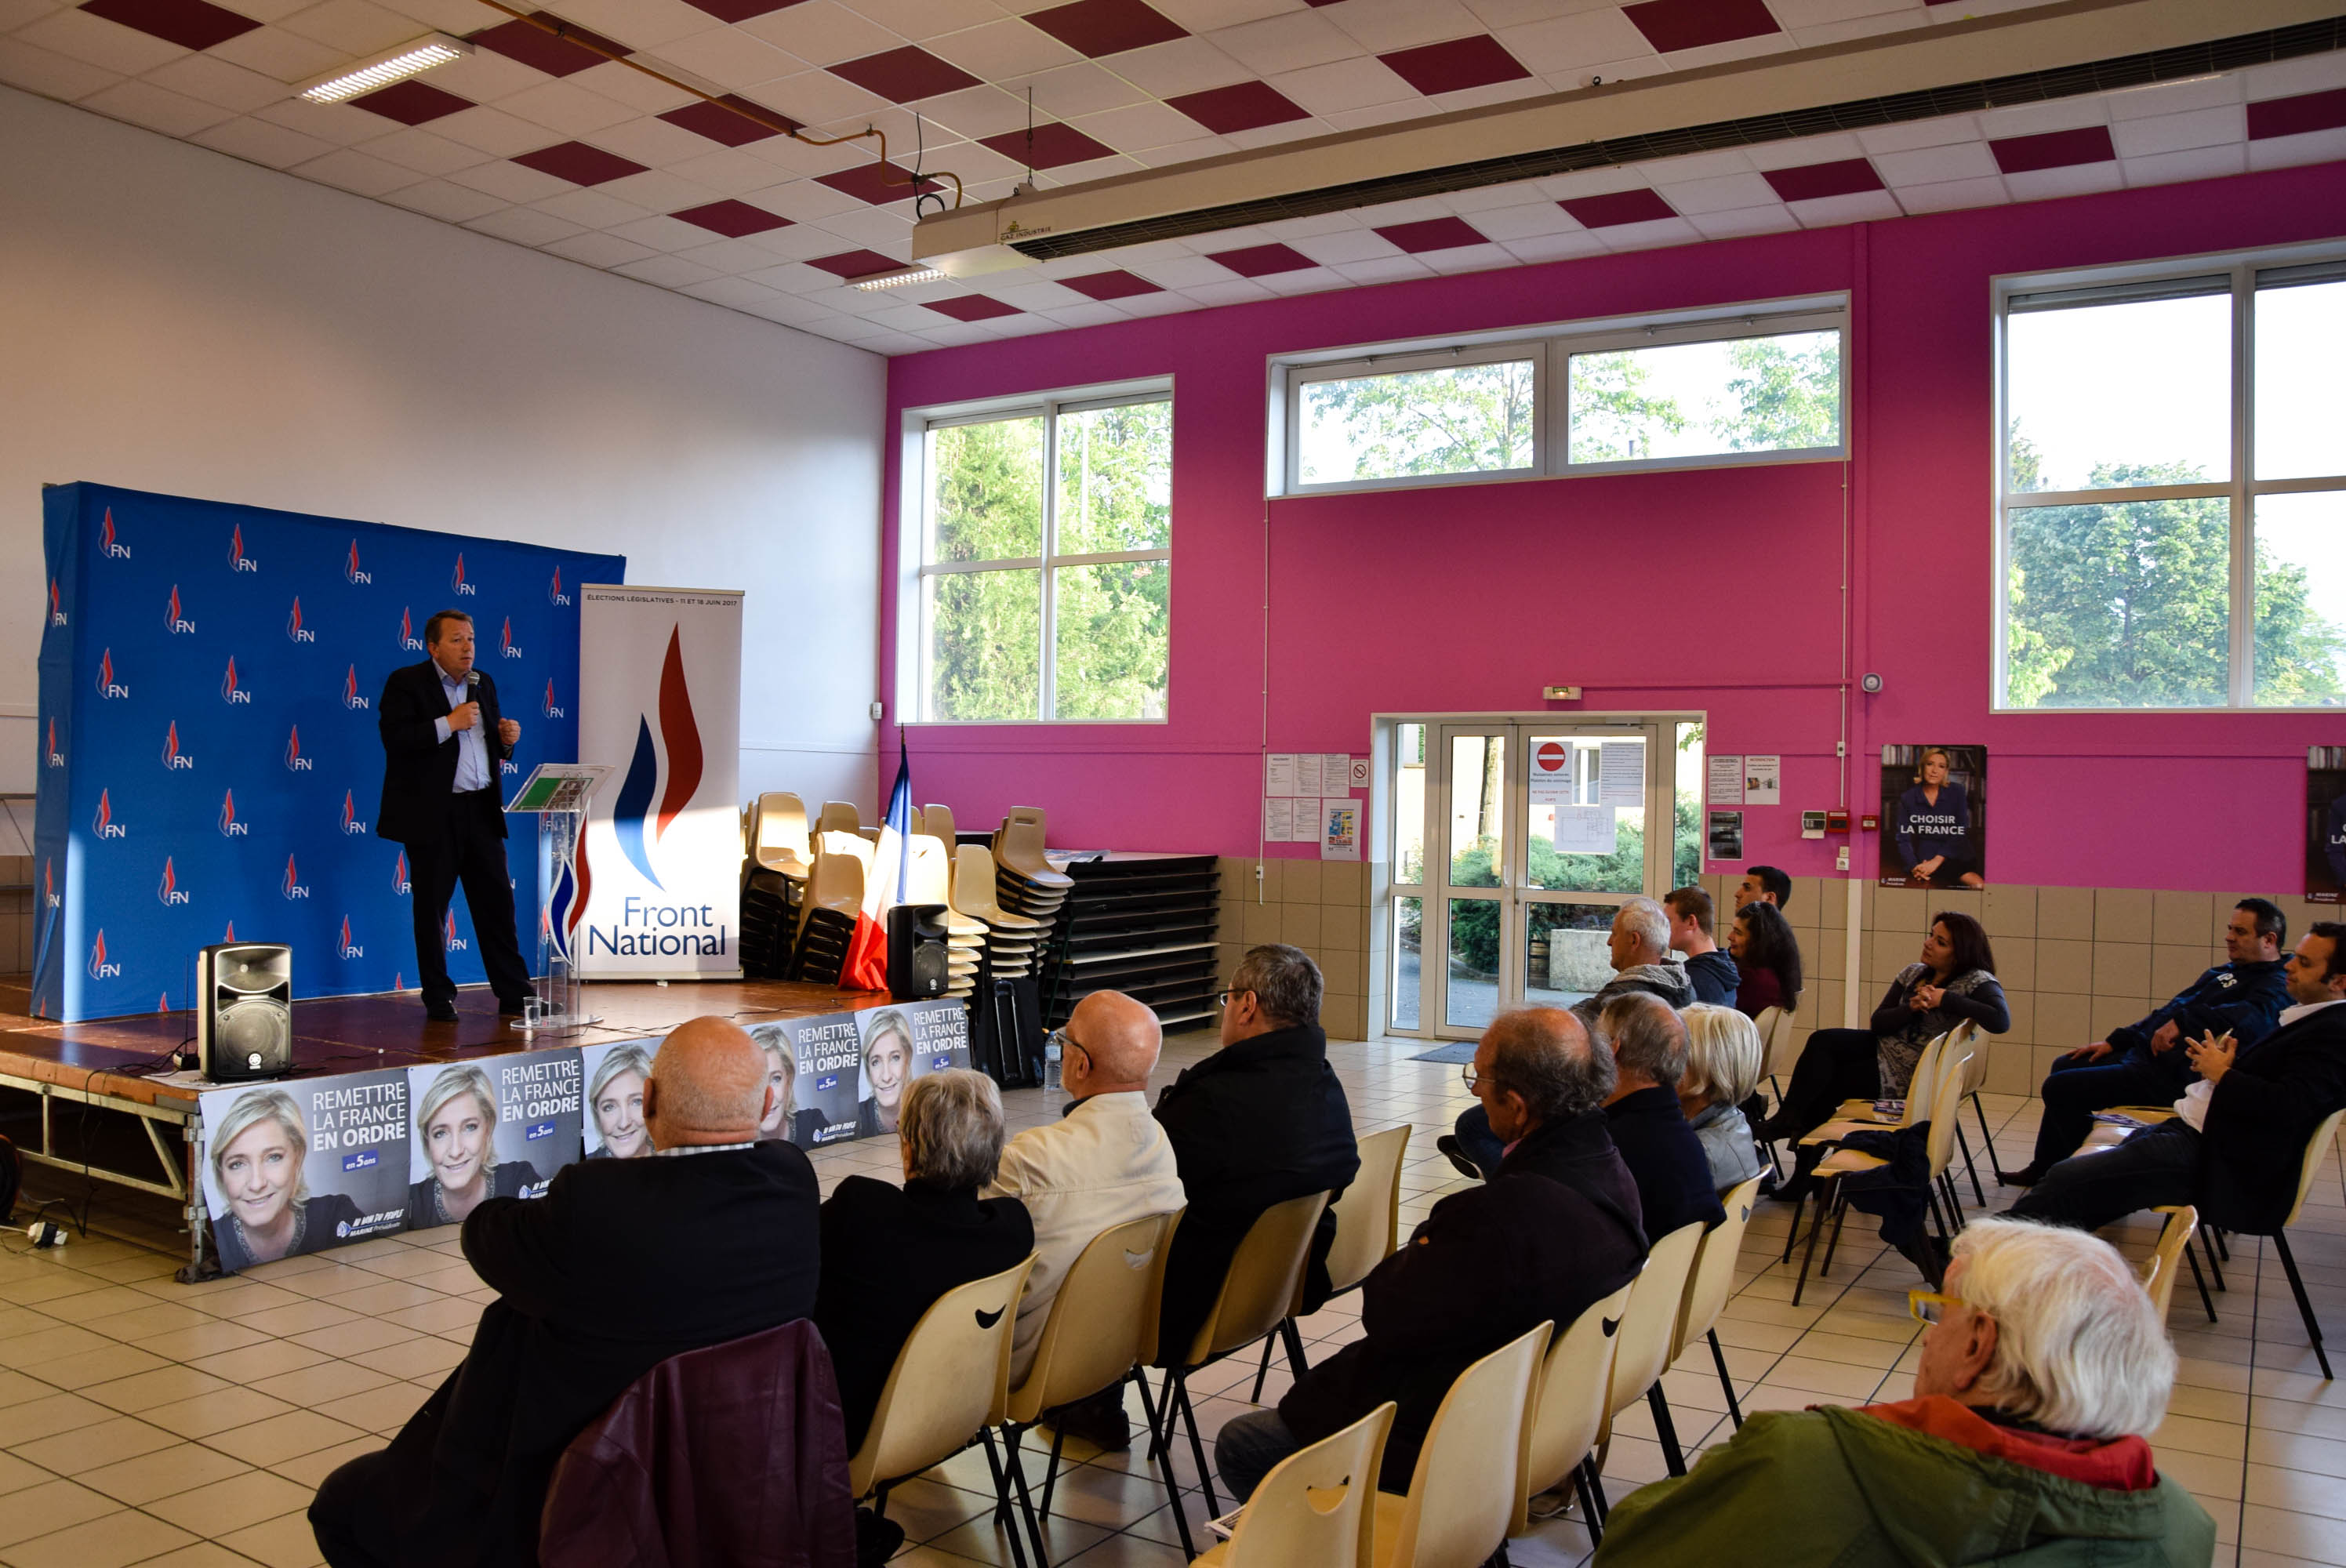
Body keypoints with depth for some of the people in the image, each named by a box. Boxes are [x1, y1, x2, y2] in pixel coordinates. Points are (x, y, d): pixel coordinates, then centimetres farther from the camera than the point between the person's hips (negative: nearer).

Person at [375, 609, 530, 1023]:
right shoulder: (405, 683, -3)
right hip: (432, 814, -5)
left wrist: (506, 738, 0)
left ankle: (514, 993, 11)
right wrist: (448, 723, -19)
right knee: (431, 907, 2)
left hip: (482, 810, 5)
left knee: (497, 901, 5)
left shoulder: (483, 683, 15)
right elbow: (394, 739, -17)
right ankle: (439, 999, 12)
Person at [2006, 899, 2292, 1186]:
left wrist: (2183, 1021, -41)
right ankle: (2043, 1168, 30)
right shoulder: (2223, 973, 21)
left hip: (2170, 1076, -11)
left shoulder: (2274, 986, -10)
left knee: (2059, 1087, -18)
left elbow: (2254, 1015, -34)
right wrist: (2113, 1042, 20)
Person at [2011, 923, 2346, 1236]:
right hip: (2191, 1130, 10)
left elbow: (2287, 1107, -25)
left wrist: (2221, 1072, -11)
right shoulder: (2303, 1019, 18)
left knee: (2067, 1180, -19)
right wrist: (2219, 1064, 2)